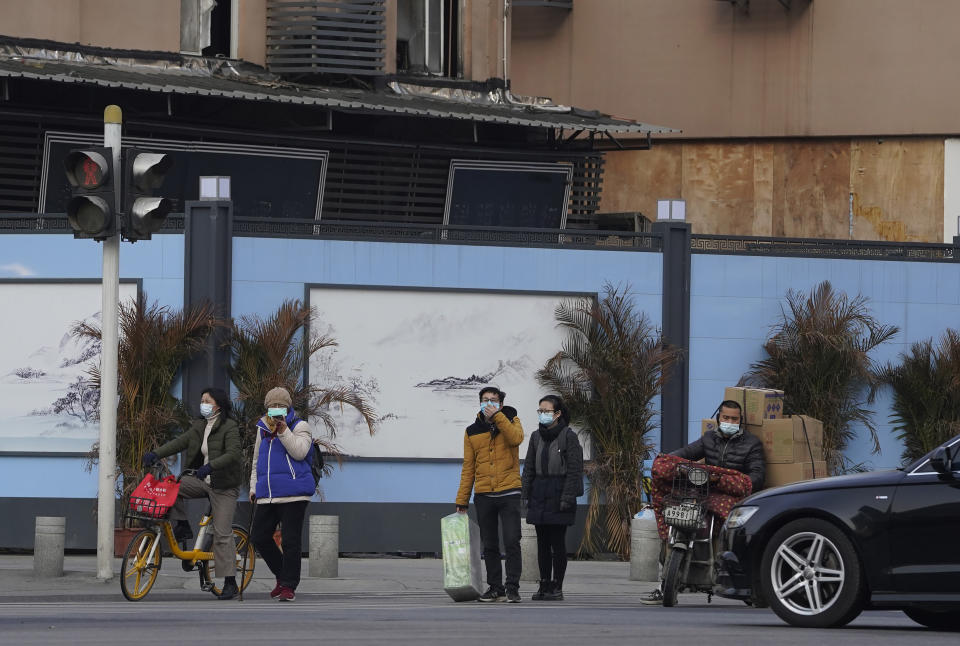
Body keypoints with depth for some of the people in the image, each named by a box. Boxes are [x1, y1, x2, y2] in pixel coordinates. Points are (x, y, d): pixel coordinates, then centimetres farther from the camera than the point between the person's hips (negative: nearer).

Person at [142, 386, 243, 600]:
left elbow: (233, 454, -24)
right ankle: (182, 527, 1)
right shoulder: (199, 426, 11)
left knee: (222, 534, -10)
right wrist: (156, 454, -15)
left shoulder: (229, 427, -12)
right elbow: (180, 441, 1)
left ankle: (230, 583, -7)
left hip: (223, 487, -7)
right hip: (203, 481, 7)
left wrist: (210, 466, -39)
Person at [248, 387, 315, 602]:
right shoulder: (263, 429, 20)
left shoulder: (299, 427, 2)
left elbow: (300, 452, -15)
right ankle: (283, 576, 21)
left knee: (290, 541, -6)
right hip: (267, 495, 6)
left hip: (293, 495, -6)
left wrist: (283, 431, -19)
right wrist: (254, 486, 22)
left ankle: (289, 586, 1)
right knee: (259, 537, 4)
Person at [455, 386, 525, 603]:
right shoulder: (472, 432, 10)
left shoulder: (510, 421, 5)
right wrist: (462, 500, 6)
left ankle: (513, 588, -4)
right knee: (489, 545, 7)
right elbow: (468, 468, 10)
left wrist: (497, 417, -19)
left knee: (511, 542, -8)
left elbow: (516, 438, -19)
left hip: (508, 493, -3)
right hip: (484, 495, 3)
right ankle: (495, 588, 14)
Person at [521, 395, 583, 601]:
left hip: (559, 493, -6)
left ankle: (557, 586, 1)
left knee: (558, 542, -4)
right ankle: (544, 584, 11)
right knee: (542, 542, 7)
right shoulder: (536, 437, 11)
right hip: (539, 495, 6)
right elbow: (529, 468, 15)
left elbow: (574, 469, -9)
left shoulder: (568, 436, -6)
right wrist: (525, 495, 8)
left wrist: (567, 497, -15)